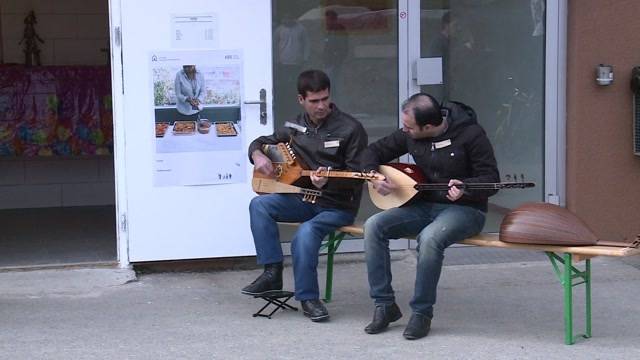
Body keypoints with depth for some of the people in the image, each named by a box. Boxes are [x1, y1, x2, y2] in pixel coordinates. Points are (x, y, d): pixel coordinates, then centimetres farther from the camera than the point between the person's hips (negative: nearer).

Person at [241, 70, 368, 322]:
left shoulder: (350, 128, -7)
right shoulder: (295, 127, 9)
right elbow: (260, 142, 21)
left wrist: (328, 181, -28)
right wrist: (258, 155, -3)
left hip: (338, 206, -5)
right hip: (303, 198, 5)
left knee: (306, 232, -33)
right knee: (260, 205, -19)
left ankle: (307, 297, -16)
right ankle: (272, 273, -14)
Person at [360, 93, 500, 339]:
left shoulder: (470, 133, -15)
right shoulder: (410, 135, 1)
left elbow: (491, 180, -12)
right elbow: (374, 151, 14)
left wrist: (464, 187, -32)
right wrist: (373, 177, -7)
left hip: (464, 208, -6)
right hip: (424, 205, 6)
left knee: (429, 237, -37)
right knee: (373, 226, -17)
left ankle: (422, 312, -19)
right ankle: (384, 305, -10)